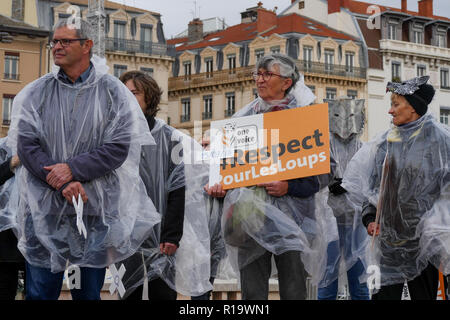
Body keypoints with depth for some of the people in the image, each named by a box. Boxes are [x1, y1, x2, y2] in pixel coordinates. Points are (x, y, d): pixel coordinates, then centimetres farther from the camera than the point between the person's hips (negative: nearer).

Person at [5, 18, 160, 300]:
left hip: (96, 208, -1)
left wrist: (73, 169, -16)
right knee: (40, 291, 3)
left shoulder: (113, 92, 1)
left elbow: (119, 147, -7)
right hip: (45, 207, 1)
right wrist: (61, 183, -15)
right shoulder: (37, 92, 5)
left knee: (89, 292, 10)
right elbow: (26, 145, -3)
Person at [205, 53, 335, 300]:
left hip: (289, 213, -3)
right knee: (252, 291, 0)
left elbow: (316, 178, 0)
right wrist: (218, 184, -2)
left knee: (293, 291, -4)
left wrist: (288, 187, -16)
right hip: (251, 215, 3)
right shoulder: (244, 118, 14)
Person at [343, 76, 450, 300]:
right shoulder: (386, 142, 10)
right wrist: (370, 218, 4)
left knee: (424, 295, 4)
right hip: (388, 238, 5)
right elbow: (372, 186, 16)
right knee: (383, 294, 4)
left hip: (421, 240, -4)